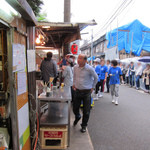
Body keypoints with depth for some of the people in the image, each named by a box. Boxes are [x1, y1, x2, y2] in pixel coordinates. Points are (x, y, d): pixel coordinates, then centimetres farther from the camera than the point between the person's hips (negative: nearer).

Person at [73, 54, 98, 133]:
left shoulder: (89, 69, -14)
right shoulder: (75, 67, -1)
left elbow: (96, 78, 2)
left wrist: (92, 87, 5)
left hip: (86, 92, -4)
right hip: (77, 90, 4)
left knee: (86, 111, 5)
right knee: (75, 108, 14)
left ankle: (84, 125, 25)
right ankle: (77, 117, 47)